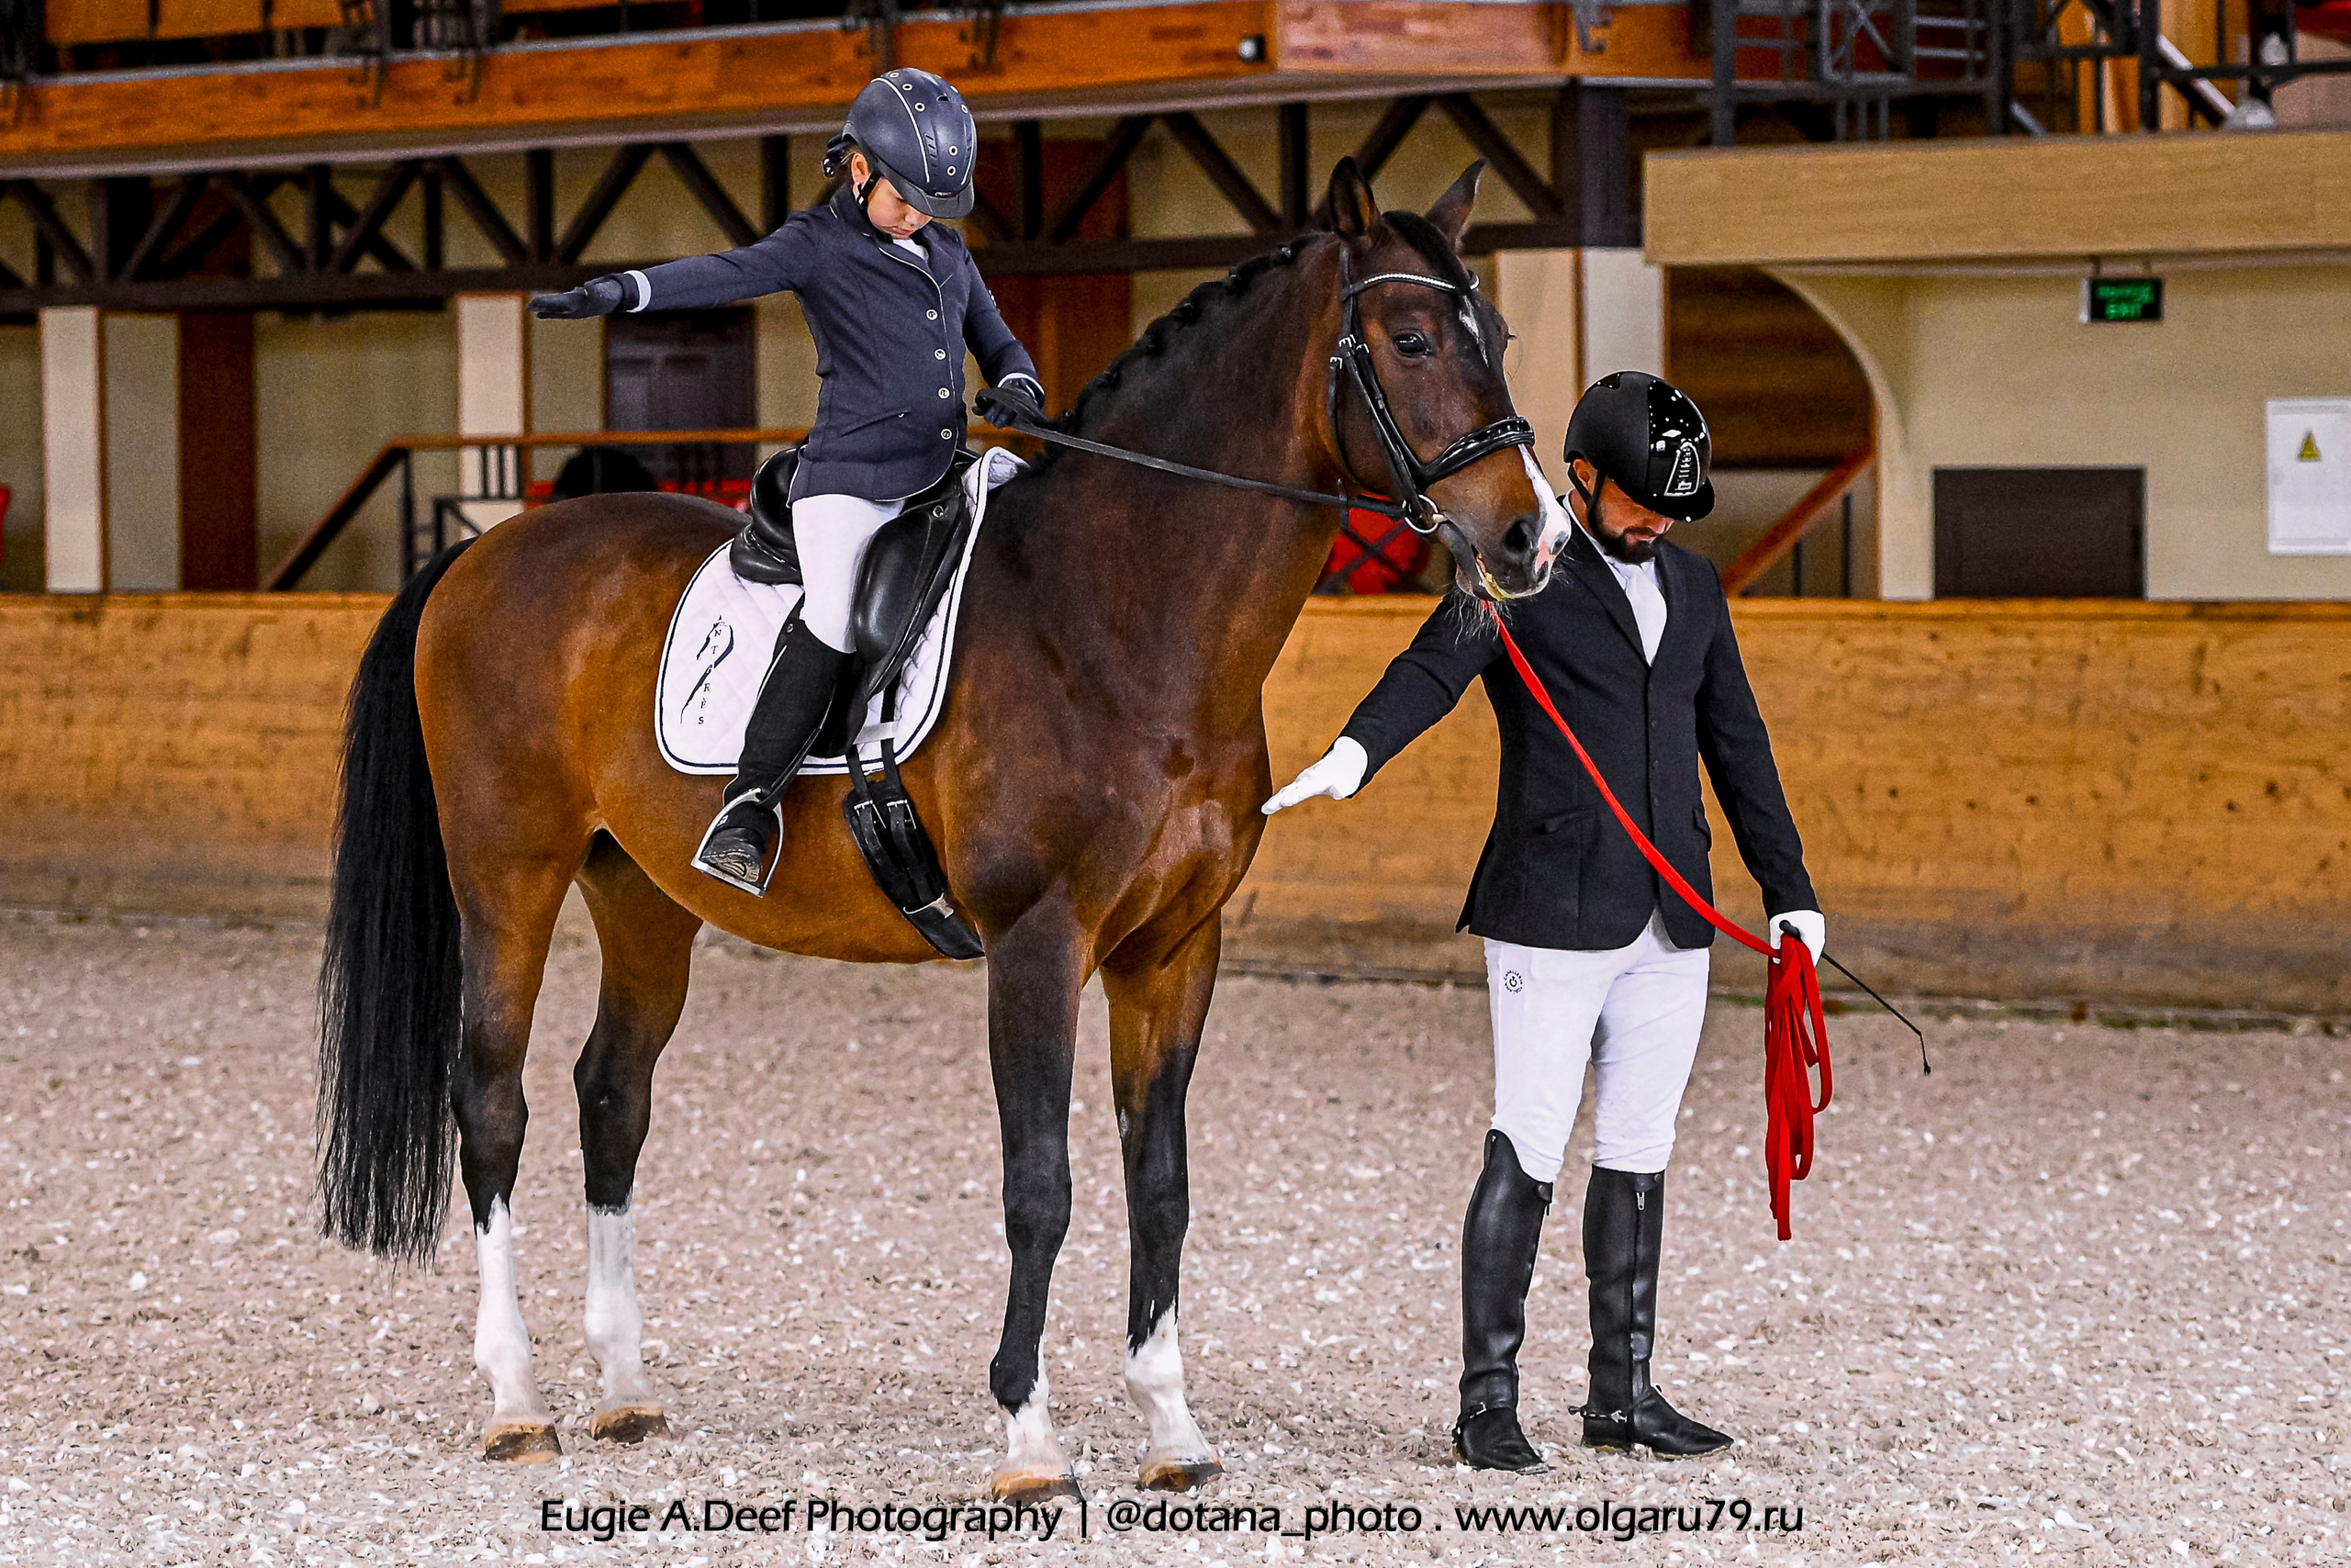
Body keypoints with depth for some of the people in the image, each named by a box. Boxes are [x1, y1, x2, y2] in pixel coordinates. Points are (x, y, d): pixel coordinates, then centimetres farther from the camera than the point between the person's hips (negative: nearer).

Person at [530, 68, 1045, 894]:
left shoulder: (948, 252, 17)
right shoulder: (819, 245, -2)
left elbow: (995, 340, 26)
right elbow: (725, 275, -18)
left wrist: (1017, 390, 0)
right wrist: (620, 291, -37)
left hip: (942, 481, 7)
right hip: (850, 479, -7)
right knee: (836, 617, -25)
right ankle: (751, 802, -19)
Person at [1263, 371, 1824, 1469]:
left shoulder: (1693, 584, 15)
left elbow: (1736, 742, 20)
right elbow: (1433, 668, -24)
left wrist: (1787, 888, 18)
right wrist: (1357, 751, -44)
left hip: (1672, 926, 6)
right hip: (1552, 921, -6)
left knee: (1638, 1156, 10)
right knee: (1524, 1158, -5)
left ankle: (1624, 1392, 17)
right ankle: (1488, 1402, -1)